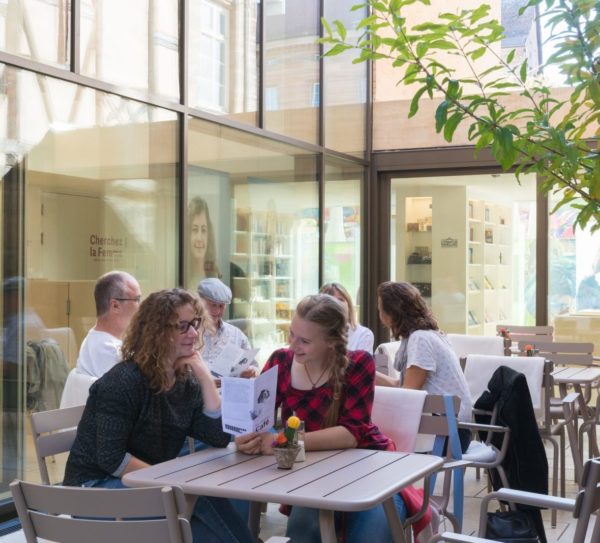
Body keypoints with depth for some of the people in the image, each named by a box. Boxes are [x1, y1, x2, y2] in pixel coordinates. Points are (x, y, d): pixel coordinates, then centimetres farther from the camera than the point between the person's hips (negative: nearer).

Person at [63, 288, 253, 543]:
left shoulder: (187, 383, 4)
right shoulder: (124, 381, -17)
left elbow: (219, 437, -7)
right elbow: (111, 458, -22)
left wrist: (204, 374, -11)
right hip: (97, 488, -6)